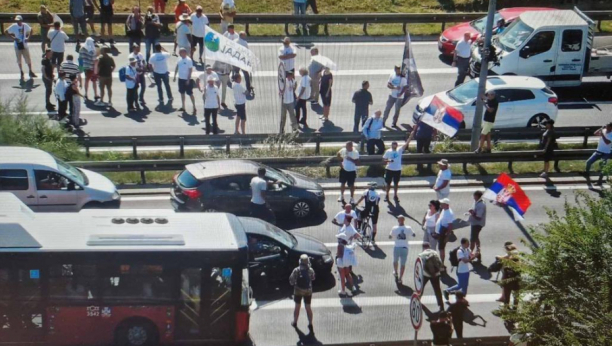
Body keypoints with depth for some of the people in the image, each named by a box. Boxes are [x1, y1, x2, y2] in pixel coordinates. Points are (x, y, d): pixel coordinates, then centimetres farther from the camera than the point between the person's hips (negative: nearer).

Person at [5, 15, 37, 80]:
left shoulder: (25, 26, -6)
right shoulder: (14, 26, -11)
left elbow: (30, 30, 13)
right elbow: (5, 32, -5)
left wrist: (28, 37, -1)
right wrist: (12, 37, -14)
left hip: (24, 45, 1)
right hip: (17, 45, -1)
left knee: (28, 59, 4)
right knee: (19, 60, 9)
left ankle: (31, 72, 19)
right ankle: (21, 72, 24)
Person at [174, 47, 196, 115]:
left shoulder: (189, 60, -17)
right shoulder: (180, 60, 5)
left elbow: (190, 70, -16)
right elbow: (177, 67, 15)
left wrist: (188, 80, -18)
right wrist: (175, 76, 10)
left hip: (187, 80, -8)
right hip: (181, 79, 8)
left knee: (190, 94, -4)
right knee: (182, 93, 14)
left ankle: (194, 108, 1)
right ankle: (183, 107, 23)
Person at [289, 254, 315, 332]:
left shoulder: (296, 270, -17)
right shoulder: (311, 270, -12)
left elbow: (291, 279, -13)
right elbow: (313, 278, 5)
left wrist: (293, 283, 10)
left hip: (298, 290, -1)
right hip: (308, 291, 1)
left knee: (297, 307, 16)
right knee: (308, 307, 10)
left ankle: (295, 322, 31)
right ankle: (310, 324, 9)